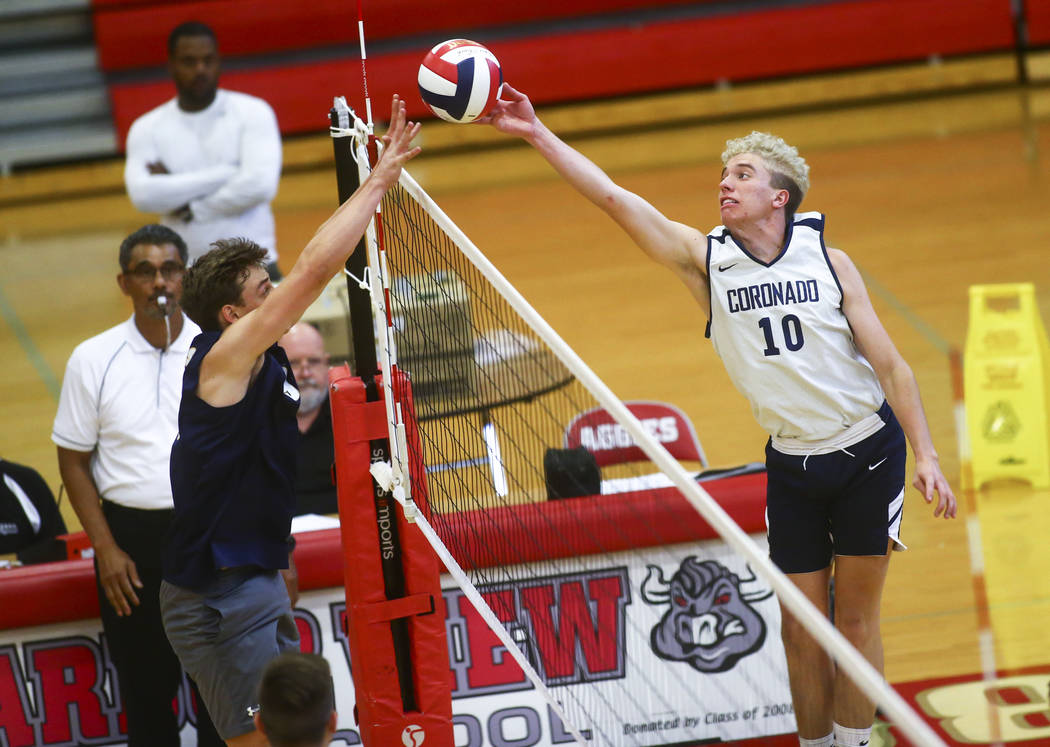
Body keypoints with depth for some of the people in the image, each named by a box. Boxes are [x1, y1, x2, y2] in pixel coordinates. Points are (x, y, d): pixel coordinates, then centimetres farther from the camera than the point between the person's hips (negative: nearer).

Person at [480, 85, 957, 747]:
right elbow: (611, 196, -11)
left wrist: (926, 456, -9)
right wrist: (537, 133, -18)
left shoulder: (827, 259, -5)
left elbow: (889, 363, -3)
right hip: (791, 464, 1)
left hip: (868, 452, -1)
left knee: (857, 618, 6)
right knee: (802, 629, 1)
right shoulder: (706, 259, -4)